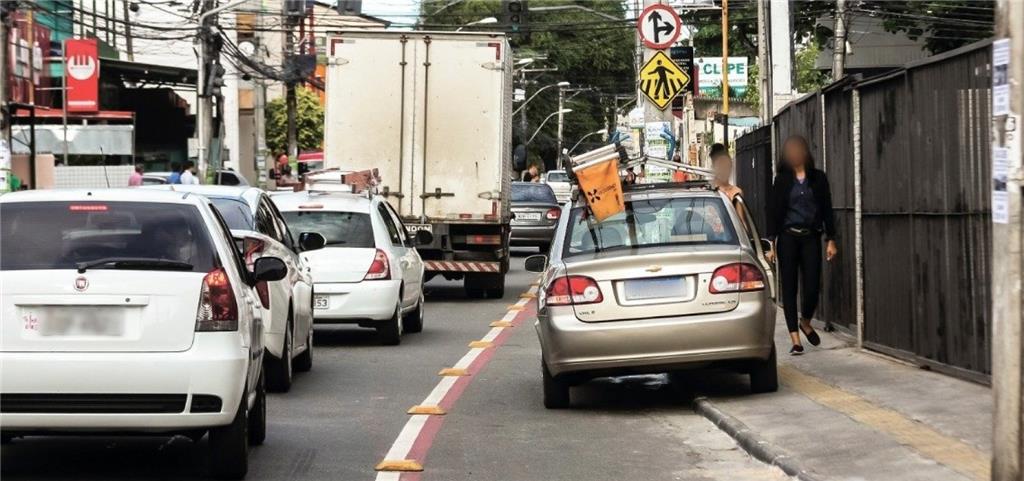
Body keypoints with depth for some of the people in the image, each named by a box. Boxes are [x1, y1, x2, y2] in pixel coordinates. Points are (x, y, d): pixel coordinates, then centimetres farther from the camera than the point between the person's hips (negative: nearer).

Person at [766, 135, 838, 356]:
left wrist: (830, 240, 2)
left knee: (812, 286, -5)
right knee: (789, 287, -1)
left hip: (811, 237, 1)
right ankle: (795, 339, 2)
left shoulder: (818, 178, 7)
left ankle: (806, 322, 26)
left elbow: (827, 210, 8)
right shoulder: (782, 180, 5)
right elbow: (773, 212, 3)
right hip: (788, 238, -1)